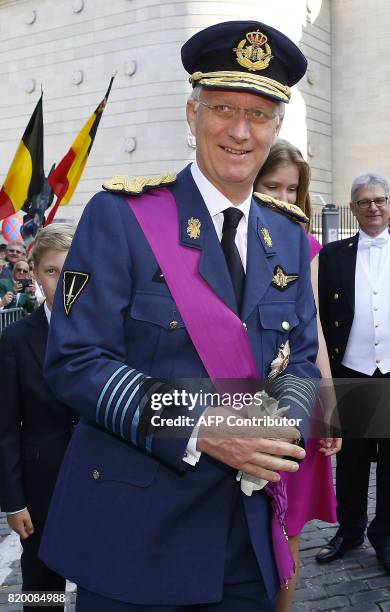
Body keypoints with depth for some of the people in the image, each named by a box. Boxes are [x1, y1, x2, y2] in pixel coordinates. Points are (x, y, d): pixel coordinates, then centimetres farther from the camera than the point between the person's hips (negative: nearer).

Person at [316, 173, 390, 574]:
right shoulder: (334, 254, 3)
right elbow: (325, 316, 3)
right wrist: (333, 367, -1)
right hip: (351, 375, 0)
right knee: (351, 457, 13)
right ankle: (349, 530, 30)